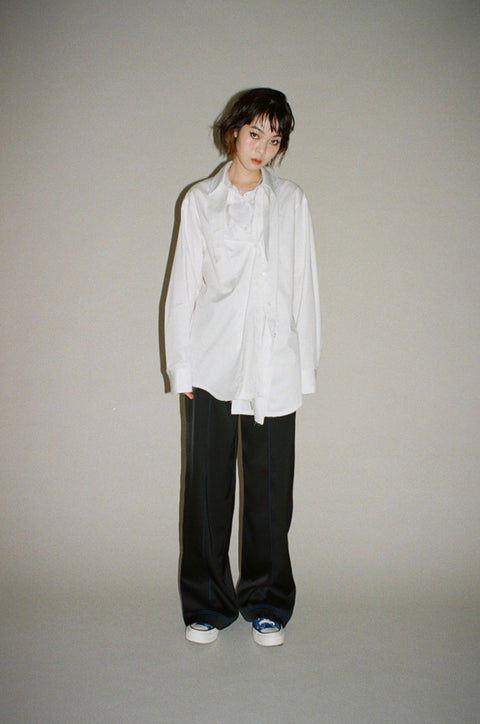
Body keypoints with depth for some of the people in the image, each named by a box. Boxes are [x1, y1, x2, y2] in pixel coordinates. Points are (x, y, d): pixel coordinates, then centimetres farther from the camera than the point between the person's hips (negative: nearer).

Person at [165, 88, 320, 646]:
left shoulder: (292, 202, 10)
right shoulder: (200, 201, 8)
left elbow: (304, 286, 8)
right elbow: (184, 286, 6)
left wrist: (305, 367, 3)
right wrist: (181, 366, 0)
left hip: (274, 369, 1)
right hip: (213, 365, 0)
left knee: (270, 489, 4)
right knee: (208, 487, 4)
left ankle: (266, 604, 22)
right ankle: (207, 604, 21)